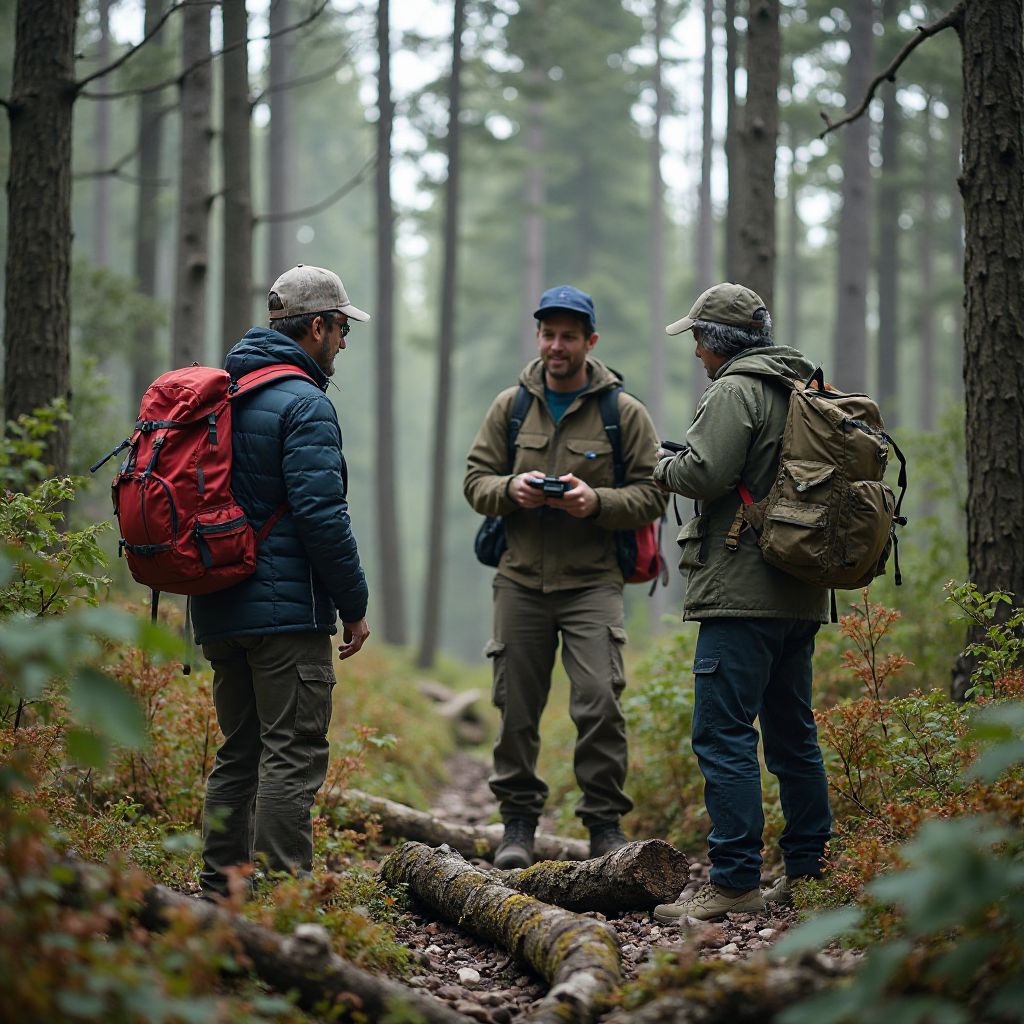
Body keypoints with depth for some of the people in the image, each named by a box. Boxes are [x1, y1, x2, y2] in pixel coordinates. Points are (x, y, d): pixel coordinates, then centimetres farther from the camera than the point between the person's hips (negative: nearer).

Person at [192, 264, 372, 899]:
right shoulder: (304, 404, -13)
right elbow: (321, 515, -18)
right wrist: (355, 605, -10)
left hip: (220, 609, 9)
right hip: (288, 609, -9)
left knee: (239, 753, 15)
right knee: (293, 756, -8)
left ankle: (220, 894, 18)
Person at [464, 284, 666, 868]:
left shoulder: (624, 412, 2)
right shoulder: (511, 406, 10)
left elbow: (650, 495, -1)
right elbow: (476, 479, 9)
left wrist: (597, 502, -19)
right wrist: (511, 489, -13)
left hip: (592, 580, -3)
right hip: (521, 579, 3)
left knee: (600, 702, -13)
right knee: (518, 707, 6)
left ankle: (606, 824, -2)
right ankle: (519, 822, 18)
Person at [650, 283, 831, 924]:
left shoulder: (736, 391, -10)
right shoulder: (803, 390, 18)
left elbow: (707, 474, -19)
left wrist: (665, 465, 2)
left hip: (744, 593, -10)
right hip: (801, 593, 10)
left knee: (723, 734, -8)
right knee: (792, 732, 15)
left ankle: (736, 881, -11)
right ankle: (809, 870, 20)